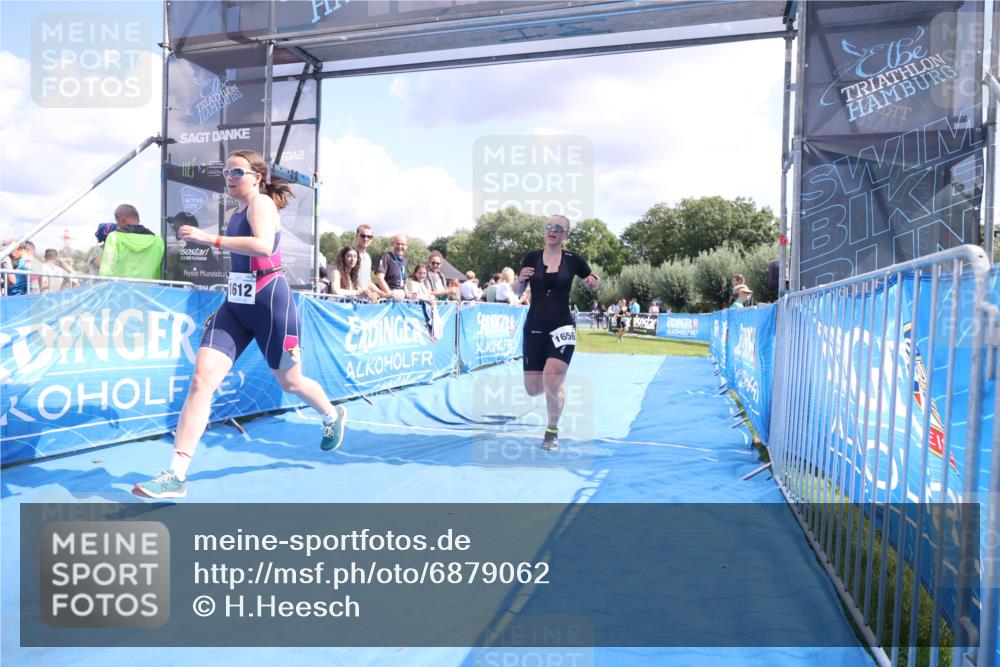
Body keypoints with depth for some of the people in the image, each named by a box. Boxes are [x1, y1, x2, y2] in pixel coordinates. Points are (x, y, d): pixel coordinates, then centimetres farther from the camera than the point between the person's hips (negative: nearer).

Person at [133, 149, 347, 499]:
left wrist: (211, 239, -30)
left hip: (270, 304, -7)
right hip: (235, 304, 7)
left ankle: (333, 416, 45)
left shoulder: (261, 203, -11)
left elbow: (263, 246, -31)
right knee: (201, 378, -9)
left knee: (289, 382, 11)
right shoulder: (237, 213, 15)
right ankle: (176, 476, -10)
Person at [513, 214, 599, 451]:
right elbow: (517, 292, 8)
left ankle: (552, 432, 7)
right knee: (532, 389, 5)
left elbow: (594, 285, 13)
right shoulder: (532, 257, 2)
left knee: (551, 384, -19)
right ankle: (557, 385, 42)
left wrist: (594, 282, -10)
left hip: (562, 327, -2)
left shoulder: (573, 260, -1)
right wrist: (521, 279, -13)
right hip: (534, 328, 2)